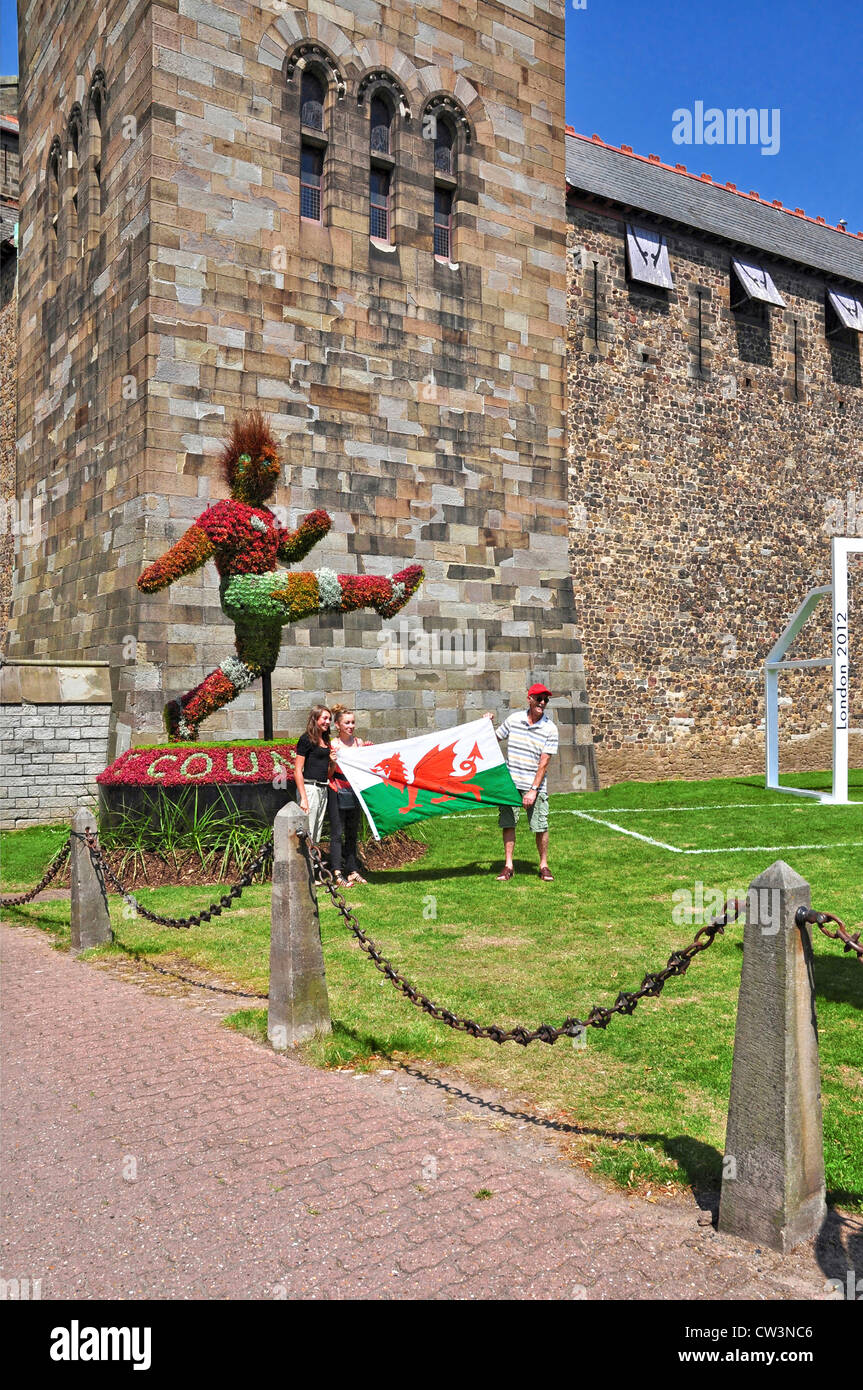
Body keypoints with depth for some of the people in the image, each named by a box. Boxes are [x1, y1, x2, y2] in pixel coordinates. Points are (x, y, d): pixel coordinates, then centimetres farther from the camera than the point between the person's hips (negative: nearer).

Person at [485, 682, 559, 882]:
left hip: (534, 785, -2)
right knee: (508, 824, 4)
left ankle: (544, 865, 15)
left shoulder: (550, 729, -5)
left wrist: (533, 790, -14)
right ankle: (508, 866, 13)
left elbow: (544, 762, -9)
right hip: (510, 782, 2)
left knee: (541, 827, -1)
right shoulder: (513, 719, 3)